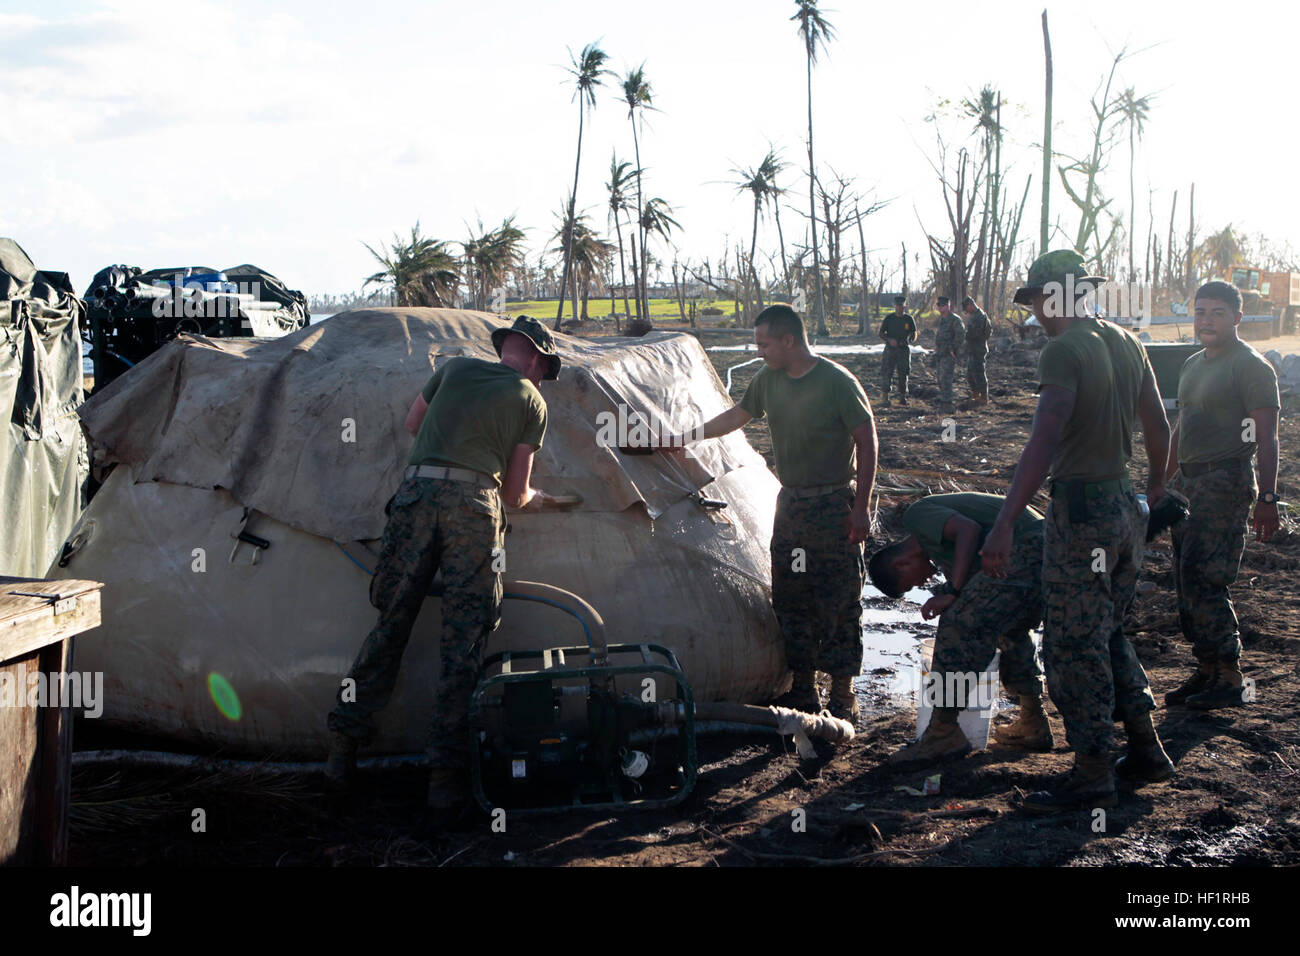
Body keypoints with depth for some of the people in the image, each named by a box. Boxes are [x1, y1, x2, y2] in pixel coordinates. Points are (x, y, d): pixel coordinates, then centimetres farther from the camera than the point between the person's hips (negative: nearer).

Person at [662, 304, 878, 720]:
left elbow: (866, 440, -11)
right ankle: (802, 691, 17)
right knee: (790, 601, 8)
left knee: (839, 603, -4)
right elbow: (736, 416, 22)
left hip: (834, 507, -7)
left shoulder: (837, 382, -13)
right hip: (790, 505, 7)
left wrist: (861, 507, -14)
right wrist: (682, 439, 25)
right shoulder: (768, 381, 5)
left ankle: (842, 694, 5)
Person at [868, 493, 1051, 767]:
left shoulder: (916, 516, 4)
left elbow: (969, 529, -15)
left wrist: (951, 593, -13)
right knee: (1010, 631, 29)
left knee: (958, 624, -8)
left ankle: (943, 732, -7)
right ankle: (1033, 725, 31)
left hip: (1026, 551, -11)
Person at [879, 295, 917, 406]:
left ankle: (902, 397, 11)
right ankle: (885, 397, -3)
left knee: (903, 374, 3)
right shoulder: (889, 318, 3)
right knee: (887, 373, -8)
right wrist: (889, 340, -14)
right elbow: (881, 333, 5)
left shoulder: (909, 319, 6)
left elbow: (914, 335, 10)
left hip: (904, 350, 1)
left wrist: (908, 341, -12)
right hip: (890, 350, -1)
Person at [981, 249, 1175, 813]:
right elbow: (1157, 425, 18)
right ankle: (1146, 750, 25)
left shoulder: (1064, 352, -17)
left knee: (1075, 647, 0)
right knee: (1108, 634, 21)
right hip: (1125, 506, 9)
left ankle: (1093, 775, 6)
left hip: (1081, 512, -9)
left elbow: (1044, 443, -28)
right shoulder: (1126, 344, 8)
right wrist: (1156, 484, 36)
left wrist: (1005, 524, -32)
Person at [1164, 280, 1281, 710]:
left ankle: (1230, 679, -5)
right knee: (1187, 582, 8)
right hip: (1189, 482, 9)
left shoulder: (1251, 366, -9)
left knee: (1205, 582, -12)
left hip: (1226, 483, -9)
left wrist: (1267, 498, -21)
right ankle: (1207, 671, 16)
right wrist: (1166, 483, 25)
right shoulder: (1193, 365, 17)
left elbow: (1266, 437, -14)